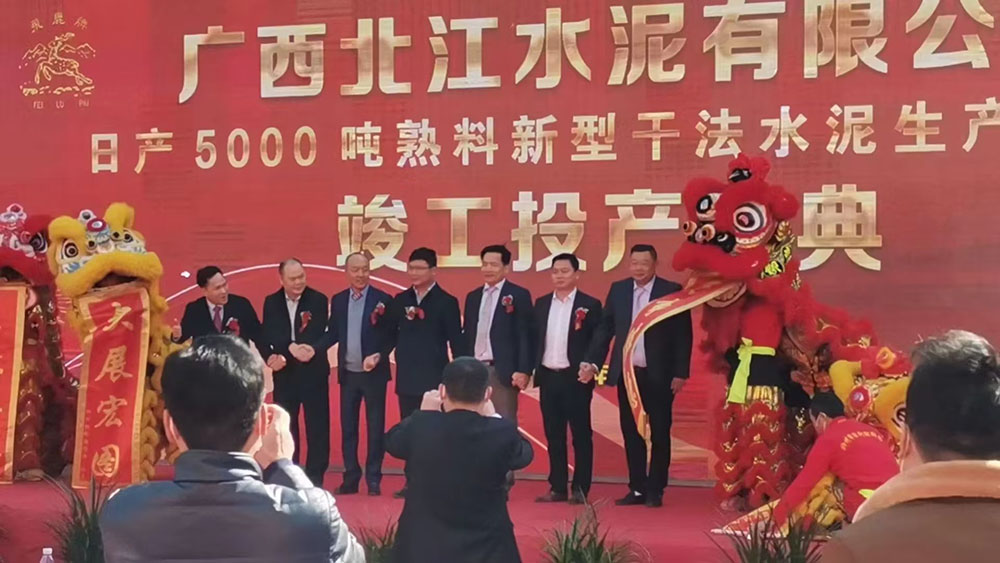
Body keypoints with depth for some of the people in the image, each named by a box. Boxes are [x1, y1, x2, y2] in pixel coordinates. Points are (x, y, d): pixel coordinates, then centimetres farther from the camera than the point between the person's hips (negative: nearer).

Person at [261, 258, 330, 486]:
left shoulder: (318, 300, -5)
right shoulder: (271, 302, 4)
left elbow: (320, 336, -13)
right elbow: (269, 336, -7)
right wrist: (292, 347, -25)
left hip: (313, 372, -3)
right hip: (284, 373, 3)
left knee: (317, 427, 0)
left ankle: (315, 478, 9)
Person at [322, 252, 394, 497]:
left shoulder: (383, 299, -6)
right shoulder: (338, 300, 7)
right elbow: (333, 334, 8)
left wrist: (379, 356, -19)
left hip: (374, 373, -4)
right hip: (348, 374, 4)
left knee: (375, 428, 3)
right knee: (347, 428, 8)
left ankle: (373, 479, 11)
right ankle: (351, 478, 17)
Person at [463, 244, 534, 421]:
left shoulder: (519, 295, -2)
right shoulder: (473, 296, 15)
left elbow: (525, 335, -7)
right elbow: (468, 334, 17)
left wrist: (524, 370, -14)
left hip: (503, 371, -6)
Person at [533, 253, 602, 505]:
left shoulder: (590, 304, -3)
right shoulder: (541, 303, 11)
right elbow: (534, 338, 10)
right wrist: (529, 368, 2)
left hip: (576, 378, -4)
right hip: (548, 377, 4)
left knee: (581, 435, 1)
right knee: (553, 435, 9)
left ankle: (580, 489, 7)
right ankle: (557, 487, 16)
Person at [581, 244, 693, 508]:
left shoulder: (672, 291, -5)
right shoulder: (618, 290, 6)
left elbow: (683, 336, -6)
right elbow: (605, 328, 8)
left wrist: (680, 373, -9)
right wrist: (592, 361, 0)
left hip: (659, 376, -4)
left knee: (659, 434, 4)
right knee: (631, 434, 8)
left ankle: (655, 491, 13)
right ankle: (637, 489, 17)